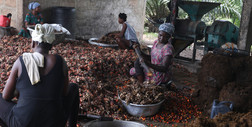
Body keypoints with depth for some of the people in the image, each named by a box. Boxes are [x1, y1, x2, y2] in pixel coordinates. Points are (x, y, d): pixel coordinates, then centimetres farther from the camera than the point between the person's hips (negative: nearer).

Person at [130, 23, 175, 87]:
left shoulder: (168, 48, -25)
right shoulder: (156, 42, 1)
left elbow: (164, 69, -31)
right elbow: (150, 58, 8)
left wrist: (149, 64, -42)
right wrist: (141, 53, -10)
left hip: (161, 77, -8)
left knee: (133, 71, -5)